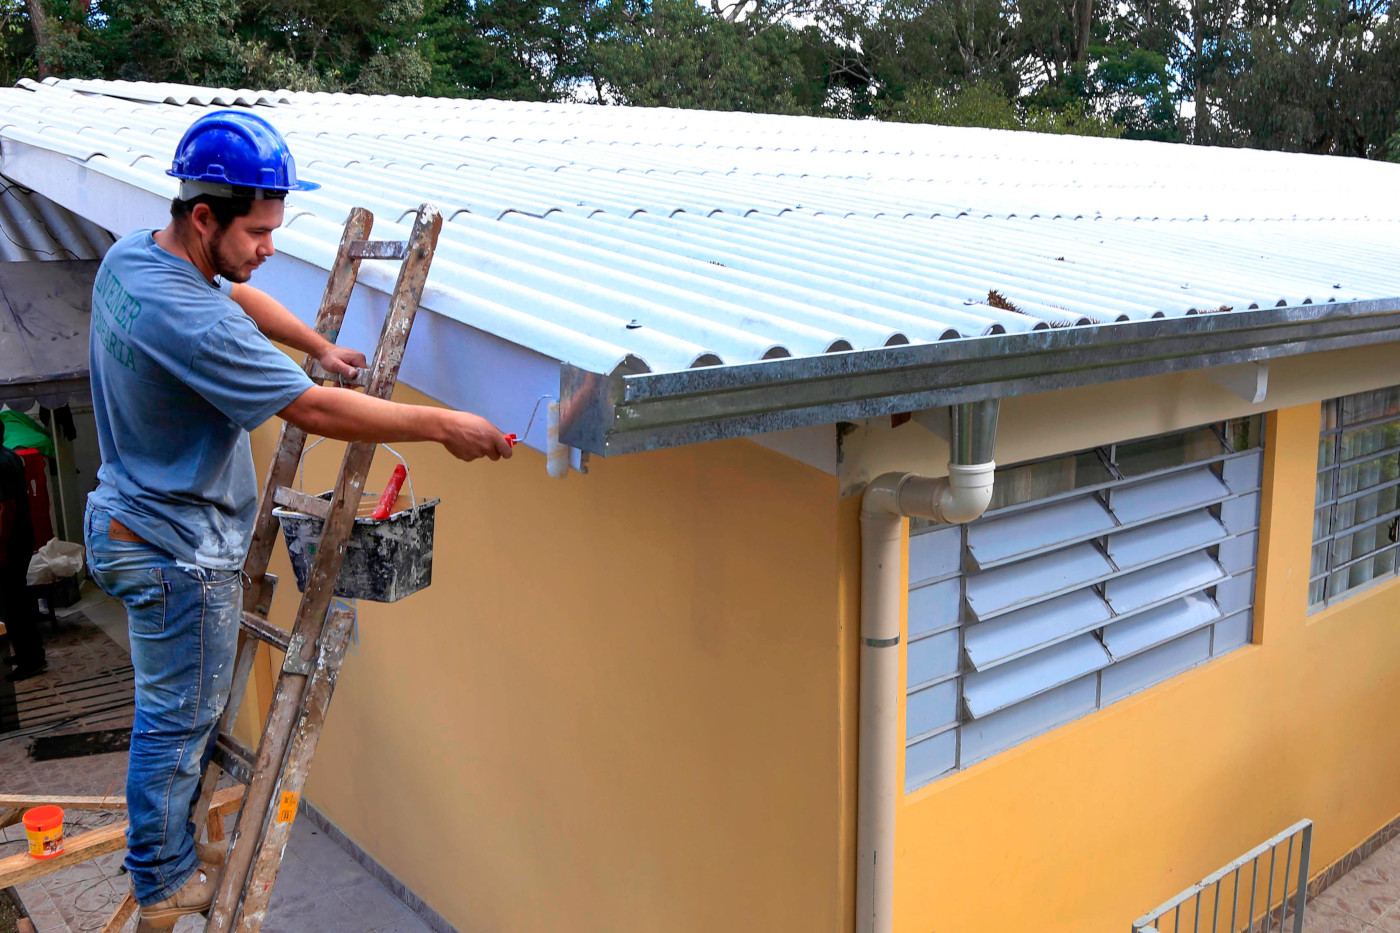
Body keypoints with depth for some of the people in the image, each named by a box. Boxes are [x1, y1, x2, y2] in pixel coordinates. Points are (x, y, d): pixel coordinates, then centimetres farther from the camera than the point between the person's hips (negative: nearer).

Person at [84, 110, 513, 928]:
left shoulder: (133, 253, -2)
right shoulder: (190, 323, -32)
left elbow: (238, 296, 16)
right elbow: (314, 410, -30)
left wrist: (322, 345, 18)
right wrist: (442, 424, -25)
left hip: (135, 517, 10)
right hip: (179, 552, -10)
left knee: (180, 708, 24)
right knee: (180, 718, 9)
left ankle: (171, 850, 41)